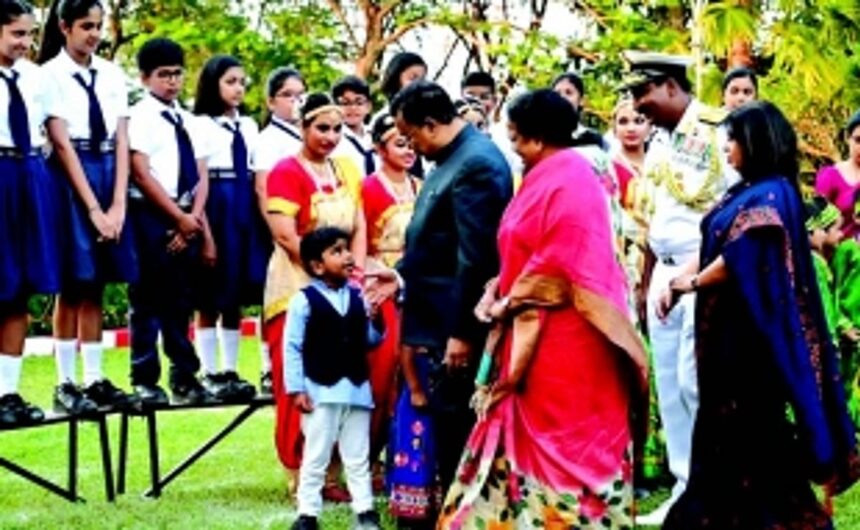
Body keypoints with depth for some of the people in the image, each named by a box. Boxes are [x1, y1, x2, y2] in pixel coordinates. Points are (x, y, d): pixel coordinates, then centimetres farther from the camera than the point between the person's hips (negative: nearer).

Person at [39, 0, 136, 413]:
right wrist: (93, 209, -14)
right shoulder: (51, 75, -7)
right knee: (72, 289, -3)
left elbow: (121, 141, 5)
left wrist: (117, 205, -6)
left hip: (108, 177, 5)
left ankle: (95, 379, 9)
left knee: (94, 289, 7)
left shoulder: (112, 75, 8)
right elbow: (62, 145, -11)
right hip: (70, 179, -5)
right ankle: (65, 383, 2)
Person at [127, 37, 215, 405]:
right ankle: (145, 379, -1)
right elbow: (141, 173, -11)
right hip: (151, 215, -6)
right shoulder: (140, 116, -4)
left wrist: (195, 217, -5)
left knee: (180, 300, 9)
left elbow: (201, 176, 12)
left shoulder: (188, 121, 16)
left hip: (187, 219, 6)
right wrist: (179, 217, -11)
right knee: (149, 299, -4)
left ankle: (185, 376, 13)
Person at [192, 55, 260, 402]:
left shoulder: (249, 127, 15)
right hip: (216, 209, -6)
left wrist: (263, 223, 6)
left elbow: (257, 178, 13)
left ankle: (231, 370, 12)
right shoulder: (202, 126, -4)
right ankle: (209, 373, 2)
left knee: (237, 298, 7)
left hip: (245, 213, 6)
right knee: (210, 298, -1)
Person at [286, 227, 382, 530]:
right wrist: (296, 389, -11)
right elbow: (292, 346, -8)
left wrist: (375, 321, -7)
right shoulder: (304, 301, -7)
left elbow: (370, 341, 13)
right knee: (315, 457, 2)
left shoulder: (358, 297, 8)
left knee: (358, 457, 9)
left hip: (356, 389, 4)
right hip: (320, 391, -4)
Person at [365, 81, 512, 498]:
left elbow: (475, 256, -22)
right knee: (449, 434, 15)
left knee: (461, 436, -3)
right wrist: (403, 276, 13)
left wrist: (461, 332, -22)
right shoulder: (454, 157, 12)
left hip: (459, 327, -10)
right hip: (443, 322, 10)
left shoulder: (476, 163, -19)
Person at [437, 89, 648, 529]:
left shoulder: (566, 182, -16)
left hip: (561, 338, -10)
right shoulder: (550, 178, 15)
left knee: (562, 440, -3)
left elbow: (557, 265, -21)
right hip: (544, 335, 10)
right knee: (539, 439, 10)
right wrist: (497, 292, 3)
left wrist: (510, 303, -12)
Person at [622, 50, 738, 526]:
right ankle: (687, 487, 15)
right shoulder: (660, 142, 14)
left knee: (695, 381, -11)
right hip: (666, 273, 8)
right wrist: (647, 282, 18)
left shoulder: (717, 129, -11)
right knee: (670, 386, 8)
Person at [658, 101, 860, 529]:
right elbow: (710, 247, 13)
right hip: (729, 327, 9)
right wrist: (677, 281, -2)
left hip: (751, 330, -9)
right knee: (728, 424, 12)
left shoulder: (770, 194, -16)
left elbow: (738, 258, -22)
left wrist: (692, 283, -8)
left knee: (751, 424, -3)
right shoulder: (745, 191, 13)